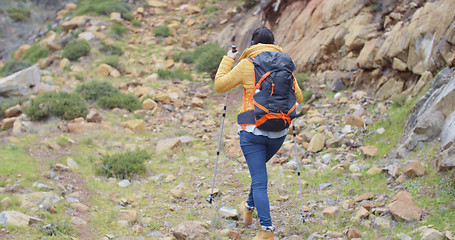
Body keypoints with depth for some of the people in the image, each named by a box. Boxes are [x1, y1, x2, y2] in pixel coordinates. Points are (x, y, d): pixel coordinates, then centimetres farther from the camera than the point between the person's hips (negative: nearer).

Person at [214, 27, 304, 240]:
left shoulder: (247, 65, -7)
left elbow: (220, 85, 0)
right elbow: (298, 98, 11)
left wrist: (227, 61, 12)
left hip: (252, 130, -4)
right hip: (278, 131, 4)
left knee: (259, 180, -1)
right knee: (259, 168, 29)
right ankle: (249, 208, 46)